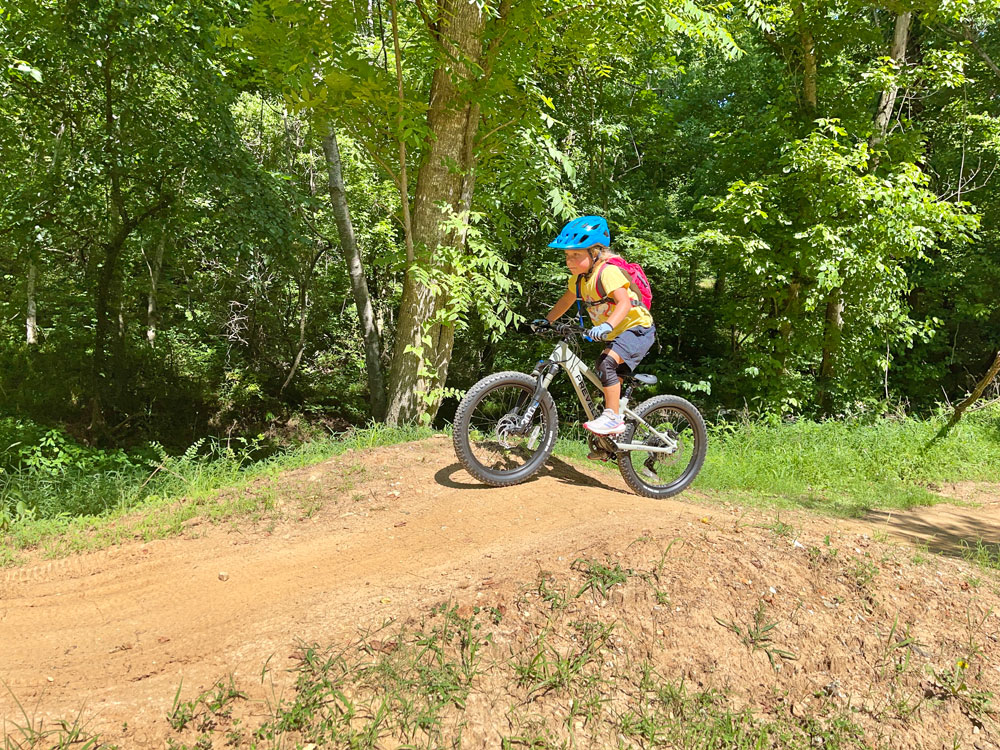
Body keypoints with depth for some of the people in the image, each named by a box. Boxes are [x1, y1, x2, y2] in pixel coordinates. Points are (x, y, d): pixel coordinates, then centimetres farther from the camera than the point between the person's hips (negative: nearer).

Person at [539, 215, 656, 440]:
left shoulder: (608, 272, -25)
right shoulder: (579, 277, 1)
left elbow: (624, 302, -38)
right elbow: (566, 300, 18)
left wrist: (607, 325, -52)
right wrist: (546, 321, 11)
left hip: (637, 328, -10)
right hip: (615, 335, 10)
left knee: (607, 364, -31)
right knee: (610, 380, 15)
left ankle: (613, 418, -23)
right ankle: (609, 441, 28)